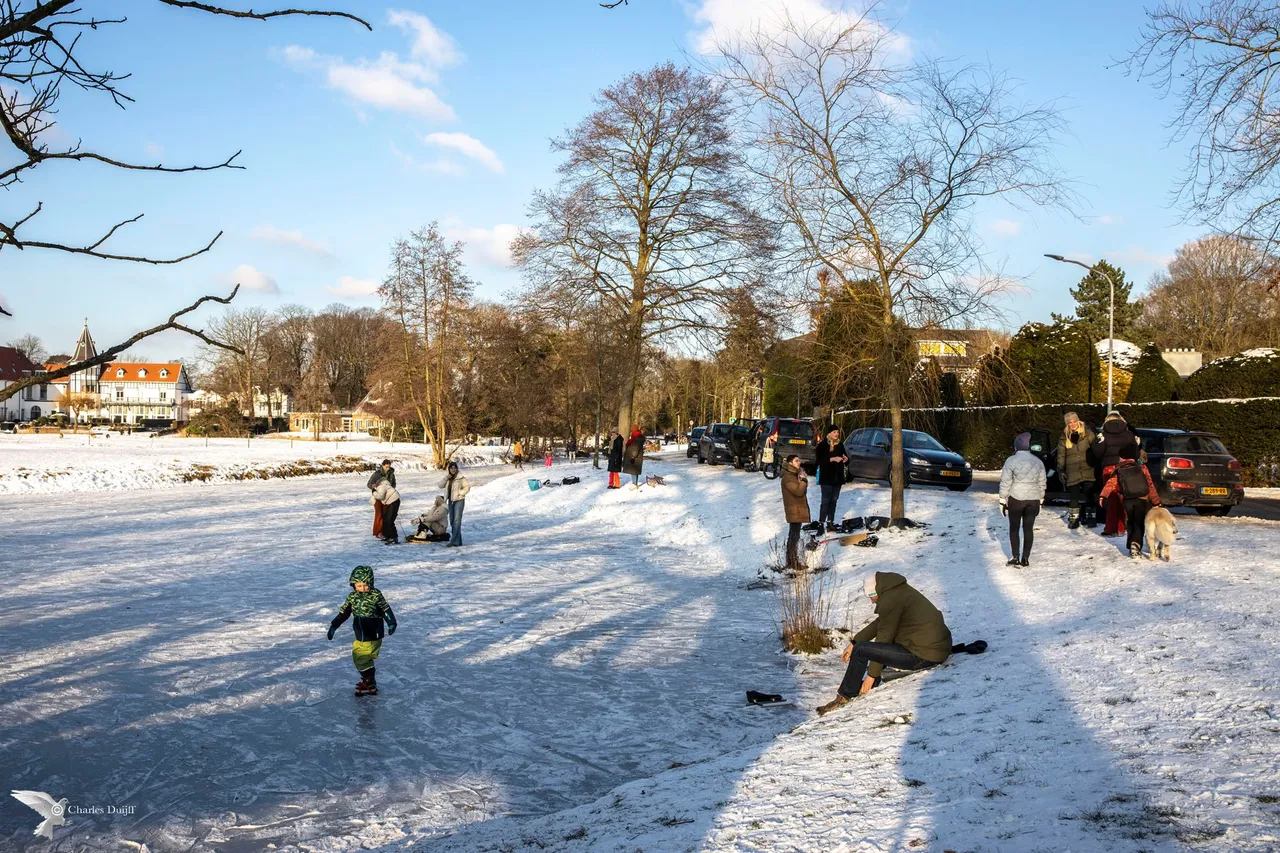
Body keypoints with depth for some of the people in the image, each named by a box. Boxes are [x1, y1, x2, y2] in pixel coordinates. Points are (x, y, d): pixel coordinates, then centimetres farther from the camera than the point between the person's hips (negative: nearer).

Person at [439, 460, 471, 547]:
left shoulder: (461, 478, -7)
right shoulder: (448, 478, 11)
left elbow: (467, 486, -8)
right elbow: (440, 485, 1)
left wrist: (460, 493, -13)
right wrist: (446, 477, -9)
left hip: (459, 501, -7)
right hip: (451, 501, 7)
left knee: (457, 521, -14)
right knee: (452, 522, 8)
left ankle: (454, 541, -19)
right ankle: (458, 541, 15)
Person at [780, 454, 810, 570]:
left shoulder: (795, 474, 15)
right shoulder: (787, 477, -18)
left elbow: (802, 490, 15)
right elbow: (798, 491, -25)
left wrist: (803, 480, -3)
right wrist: (804, 480, -13)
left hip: (799, 509, 10)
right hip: (794, 511, -10)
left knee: (793, 535, 16)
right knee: (794, 536, -6)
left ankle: (792, 560, 24)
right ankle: (793, 562, -3)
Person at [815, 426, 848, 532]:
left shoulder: (840, 446, 12)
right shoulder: (822, 446, -5)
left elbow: (846, 462, 17)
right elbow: (819, 460, -15)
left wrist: (846, 459, -7)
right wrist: (832, 459, -25)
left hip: (838, 478, 6)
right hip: (826, 478, -6)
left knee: (834, 500, 8)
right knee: (826, 501, -9)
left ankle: (830, 522, 14)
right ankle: (821, 522, -7)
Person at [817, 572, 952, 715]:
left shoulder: (889, 601, -15)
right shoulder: (901, 590, 14)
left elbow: (884, 636, -10)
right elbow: (879, 623, 22)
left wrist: (872, 675, -2)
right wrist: (854, 642, 22)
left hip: (923, 655, -10)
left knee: (861, 650, -4)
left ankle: (844, 697, 6)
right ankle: (869, 686, 26)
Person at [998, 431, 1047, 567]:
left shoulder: (1011, 461, -9)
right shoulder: (1038, 462, 6)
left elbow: (1005, 482, -9)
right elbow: (1042, 484, 10)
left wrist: (1002, 500, -3)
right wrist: (1040, 500, 19)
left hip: (1015, 499, -3)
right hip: (1033, 500, 4)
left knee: (1014, 528, 7)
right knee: (1028, 528, 7)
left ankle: (1015, 557, 4)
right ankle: (1025, 558, 7)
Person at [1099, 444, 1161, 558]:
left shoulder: (1117, 472, 4)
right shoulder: (1142, 468, 5)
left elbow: (1110, 484, -13)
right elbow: (1150, 485, 4)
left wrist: (1103, 495, -23)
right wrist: (1156, 501, 8)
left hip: (1127, 502, 1)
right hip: (1142, 500, -1)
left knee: (1130, 524, 19)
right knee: (1139, 524, 0)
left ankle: (1131, 545, 17)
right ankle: (1135, 544, -22)